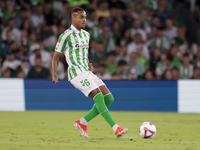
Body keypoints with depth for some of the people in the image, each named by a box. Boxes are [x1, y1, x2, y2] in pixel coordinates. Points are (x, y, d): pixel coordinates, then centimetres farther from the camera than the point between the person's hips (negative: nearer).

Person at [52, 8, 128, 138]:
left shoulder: (86, 34, 17)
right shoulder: (66, 35, -7)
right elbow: (56, 56, -3)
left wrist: (89, 65, 10)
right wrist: (54, 75, -14)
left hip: (87, 72, 8)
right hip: (76, 73, -8)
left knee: (109, 98, -2)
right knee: (98, 96, -23)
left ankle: (82, 123, 6)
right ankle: (116, 128, -26)